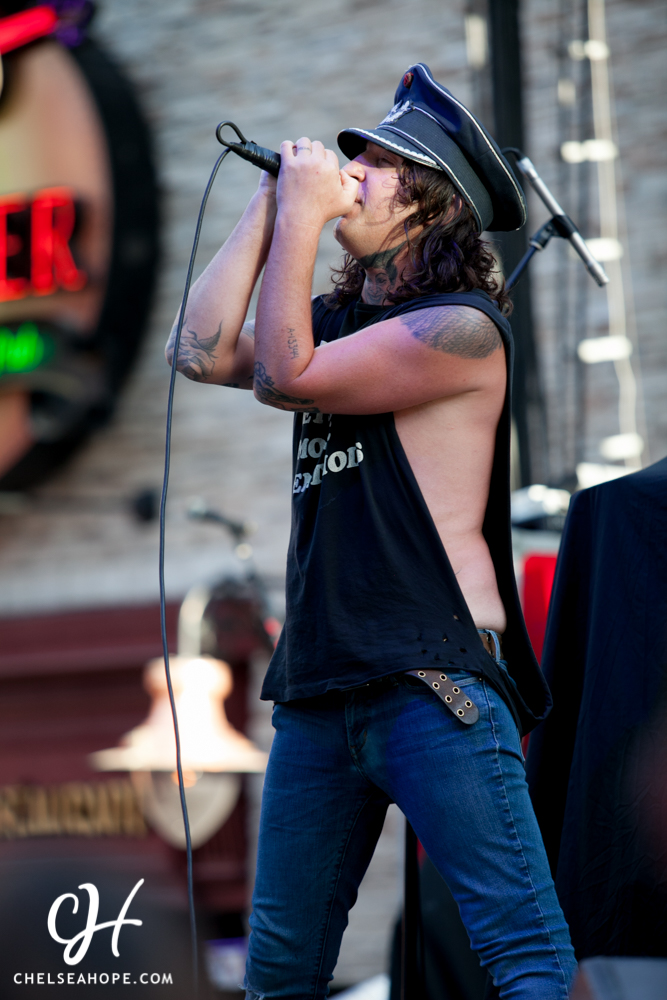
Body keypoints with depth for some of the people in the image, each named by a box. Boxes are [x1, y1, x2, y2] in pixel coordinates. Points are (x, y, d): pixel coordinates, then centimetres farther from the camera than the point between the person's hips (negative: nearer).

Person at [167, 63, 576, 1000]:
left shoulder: (462, 327, -6)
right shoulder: (339, 317, 19)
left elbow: (285, 375, -14)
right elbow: (202, 352, 7)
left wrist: (303, 212, -6)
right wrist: (269, 205, 7)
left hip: (435, 683, -8)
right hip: (318, 685, 8)